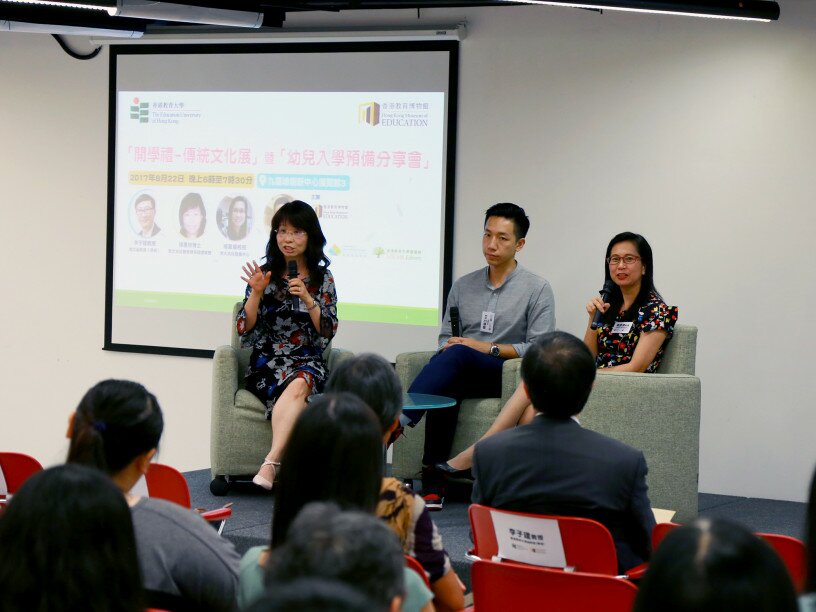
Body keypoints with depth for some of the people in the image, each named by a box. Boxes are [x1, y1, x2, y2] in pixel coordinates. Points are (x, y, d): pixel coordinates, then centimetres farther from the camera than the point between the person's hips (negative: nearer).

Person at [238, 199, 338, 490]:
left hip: (309, 363, 0)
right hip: (267, 364, 0)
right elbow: (245, 331, 2)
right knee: (296, 392, -33)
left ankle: (270, 463, -43)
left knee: (298, 384, -35)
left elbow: (328, 333, 1)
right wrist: (257, 293, -11)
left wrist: (307, 298, -12)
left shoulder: (322, 278, 9)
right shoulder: (265, 274, 7)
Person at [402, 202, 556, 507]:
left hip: (507, 375, -4)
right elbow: (445, 338, 19)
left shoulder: (537, 289, 4)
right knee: (445, 385, -34)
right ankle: (433, 482, -36)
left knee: (457, 355, -35)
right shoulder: (463, 286, 19)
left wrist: (487, 348, -14)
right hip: (461, 375, 4)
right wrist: (448, 346, -6)